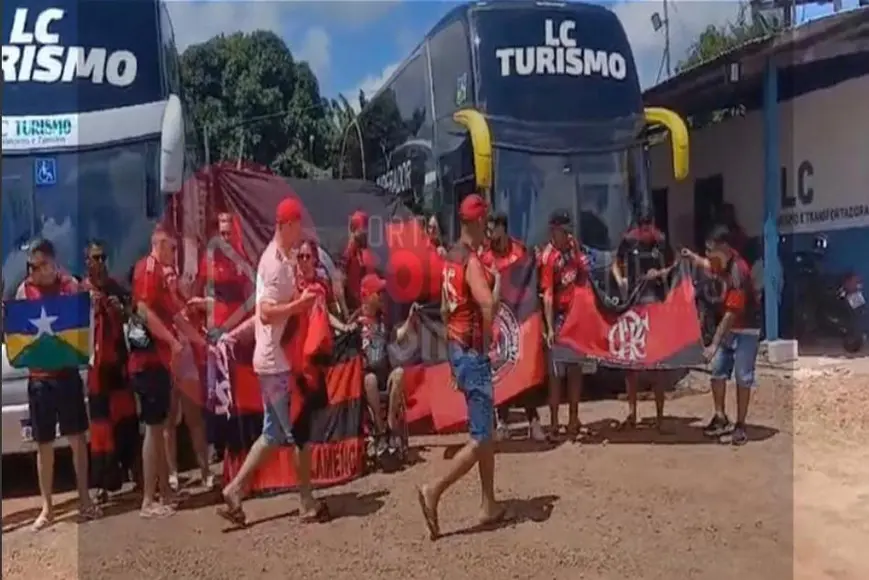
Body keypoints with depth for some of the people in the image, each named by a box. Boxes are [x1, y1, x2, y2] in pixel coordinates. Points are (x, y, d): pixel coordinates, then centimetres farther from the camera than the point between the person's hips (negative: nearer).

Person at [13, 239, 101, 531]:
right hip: (38, 376, 1)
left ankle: (84, 498, 21)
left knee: (77, 438, 7)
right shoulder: (24, 290, 1)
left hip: (67, 371, -1)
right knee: (44, 444, 10)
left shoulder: (70, 285, -3)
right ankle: (47, 507, 21)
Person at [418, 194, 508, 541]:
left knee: (486, 431, 17)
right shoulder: (472, 261, -17)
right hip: (473, 354, -9)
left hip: (457, 350, 9)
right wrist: (487, 339, -18)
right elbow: (488, 305, -35)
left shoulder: (451, 258, 10)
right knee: (479, 438, -3)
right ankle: (433, 491, -6)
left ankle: (489, 505, 23)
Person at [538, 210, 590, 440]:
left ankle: (573, 419, 22)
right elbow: (547, 295, -23)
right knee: (557, 370, -3)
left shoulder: (573, 243, 3)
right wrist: (550, 328, -27)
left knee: (575, 367, 12)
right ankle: (554, 423, 4)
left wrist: (584, 269, -3)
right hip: (559, 316, -7)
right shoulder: (547, 257, -18)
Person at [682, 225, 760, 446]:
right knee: (718, 369, 8)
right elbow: (709, 266, 26)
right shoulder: (722, 262, -3)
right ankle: (721, 418, 18)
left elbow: (731, 314, -30)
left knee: (743, 378, -2)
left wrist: (714, 344, -30)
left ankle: (740, 426, 6)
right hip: (728, 328, 8)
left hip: (745, 330, -8)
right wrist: (692, 257, 6)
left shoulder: (738, 273, -29)